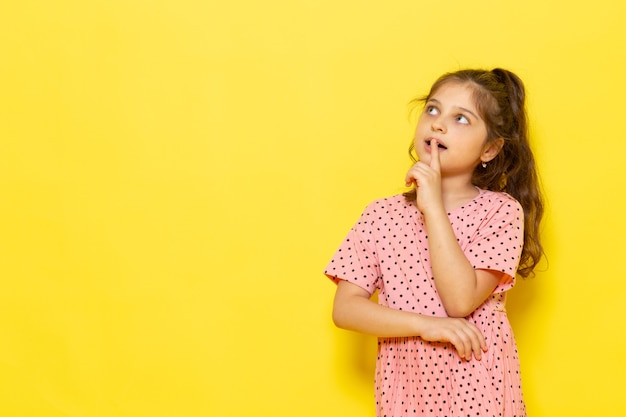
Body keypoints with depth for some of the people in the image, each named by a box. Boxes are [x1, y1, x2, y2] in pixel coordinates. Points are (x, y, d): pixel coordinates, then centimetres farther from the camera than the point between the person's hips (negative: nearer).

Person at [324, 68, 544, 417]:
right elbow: (345, 309, -7)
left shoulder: (501, 211, -9)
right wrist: (424, 325, -18)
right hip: (406, 385, 2)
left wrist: (433, 207, -20)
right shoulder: (382, 215, -2)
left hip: (478, 388, -2)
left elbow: (462, 300, -20)